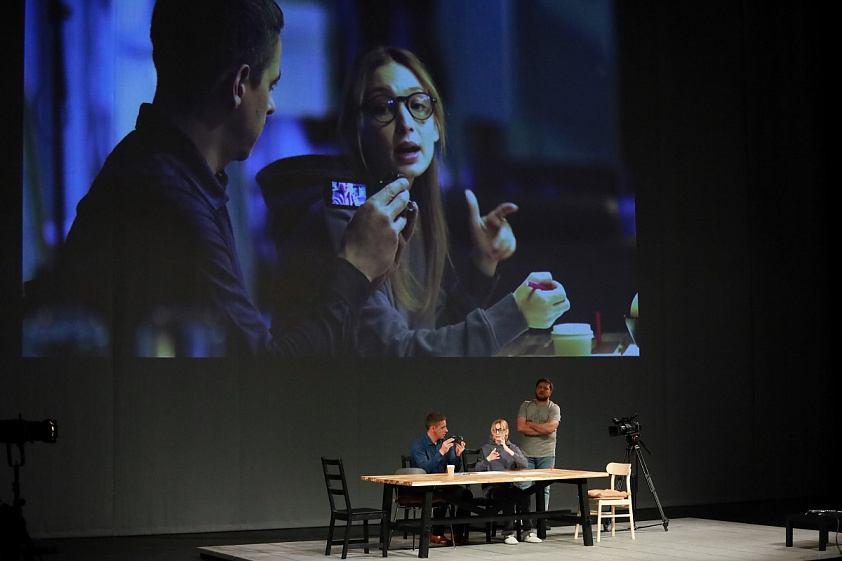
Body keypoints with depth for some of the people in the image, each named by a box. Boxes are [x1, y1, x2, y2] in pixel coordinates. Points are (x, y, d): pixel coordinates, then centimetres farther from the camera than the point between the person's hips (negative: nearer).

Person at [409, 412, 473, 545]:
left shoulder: (445, 443, 10)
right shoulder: (418, 445, -9)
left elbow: (455, 469, 11)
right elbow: (424, 468, -23)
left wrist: (458, 455, -8)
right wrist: (441, 452, -26)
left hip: (443, 484, 6)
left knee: (466, 494, -20)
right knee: (442, 497, -34)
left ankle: (458, 533, -10)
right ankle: (436, 534, -16)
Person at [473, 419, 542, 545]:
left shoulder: (513, 448, 18)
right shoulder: (486, 449, 11)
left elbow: (524, 464, -2)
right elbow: (477, 470, 0)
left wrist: (509, 451, -13)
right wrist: (488, 459, -17)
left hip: (509, 485, 3)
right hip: (491, 487, -3)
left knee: (524, 496, -29)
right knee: (508, 498, -34)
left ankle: (527, 531, -23)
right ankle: (508, 533, -30)